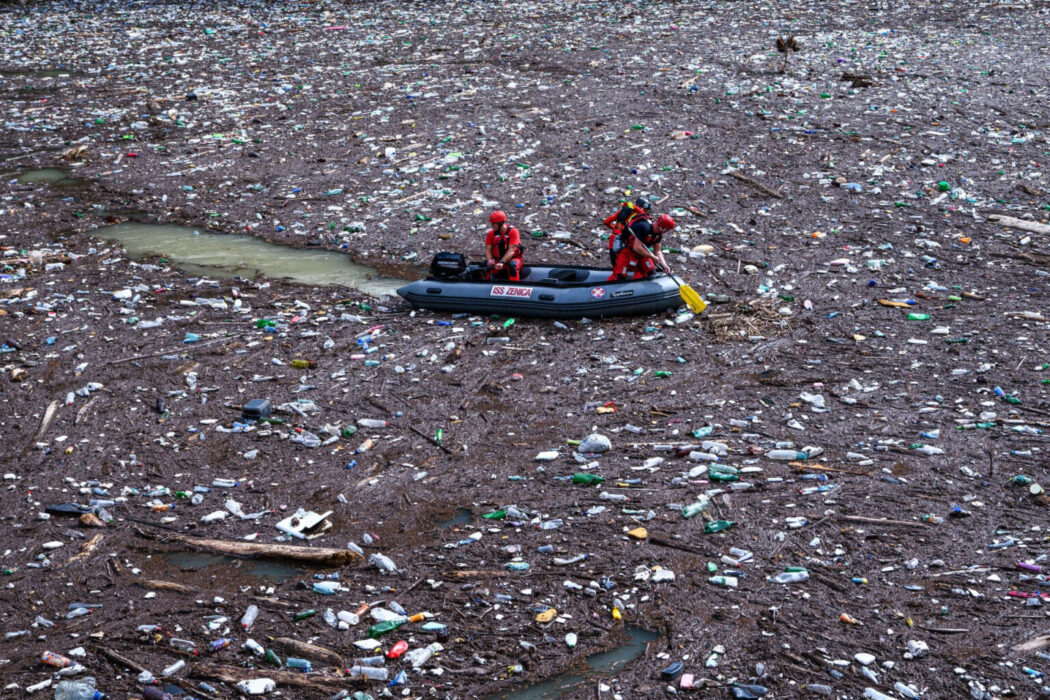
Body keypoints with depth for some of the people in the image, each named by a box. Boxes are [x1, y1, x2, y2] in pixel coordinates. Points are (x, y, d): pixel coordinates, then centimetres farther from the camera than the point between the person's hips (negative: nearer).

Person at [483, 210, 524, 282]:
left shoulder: (513, 231, -12)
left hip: (513, 258, -4)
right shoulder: (491, 233, 1)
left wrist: (502, 262, -33)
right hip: (497, 260, 4)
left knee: (512, 265, -38)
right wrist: (490, 260, -25)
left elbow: (511, 250, -20)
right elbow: (488, 250, -3)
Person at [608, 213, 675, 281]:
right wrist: (652, 257, -24)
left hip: (641, 252, 9)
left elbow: (658, 252, 1)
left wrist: (664, 265, -14)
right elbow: (637, 248, -34)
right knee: (620, 276, -16)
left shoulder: (658, 234, -5)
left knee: (650, 272, 5)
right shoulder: (644, 227, -32)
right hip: (626, 249, -9)